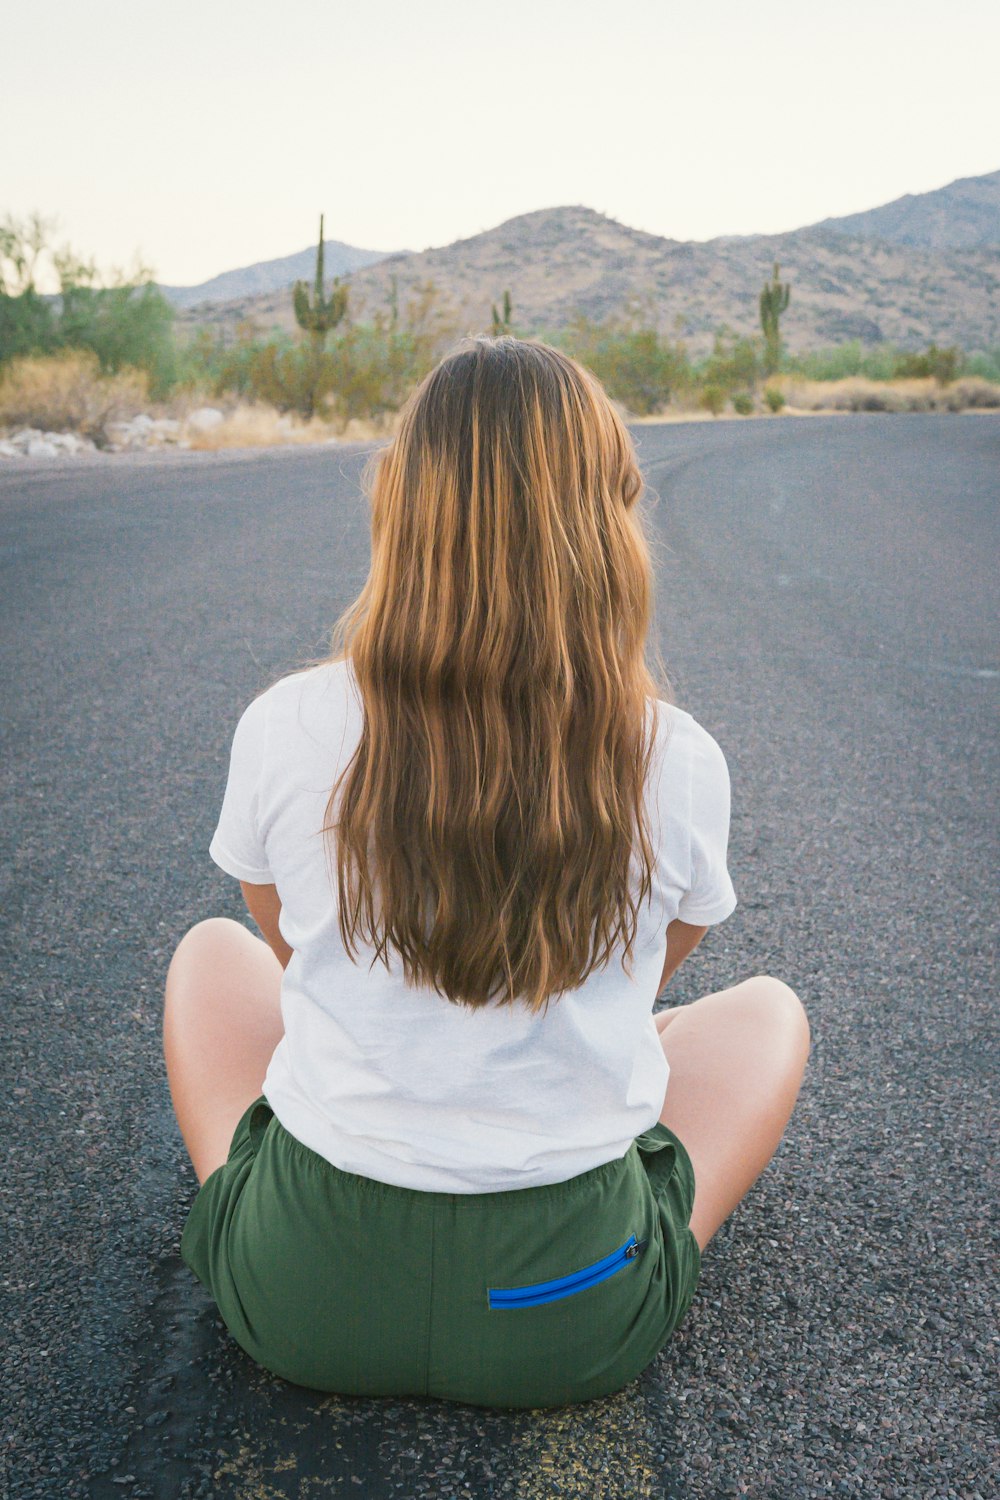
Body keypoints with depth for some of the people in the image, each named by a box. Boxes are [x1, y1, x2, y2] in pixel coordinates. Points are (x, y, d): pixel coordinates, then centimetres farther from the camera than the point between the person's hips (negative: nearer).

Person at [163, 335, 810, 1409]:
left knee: (209, 949, 26)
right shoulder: (679, 761, -13)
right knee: (768, 1006, 24)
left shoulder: (283, 727, -13)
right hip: (575, 1324, 0)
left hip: (303, 1297, 1)